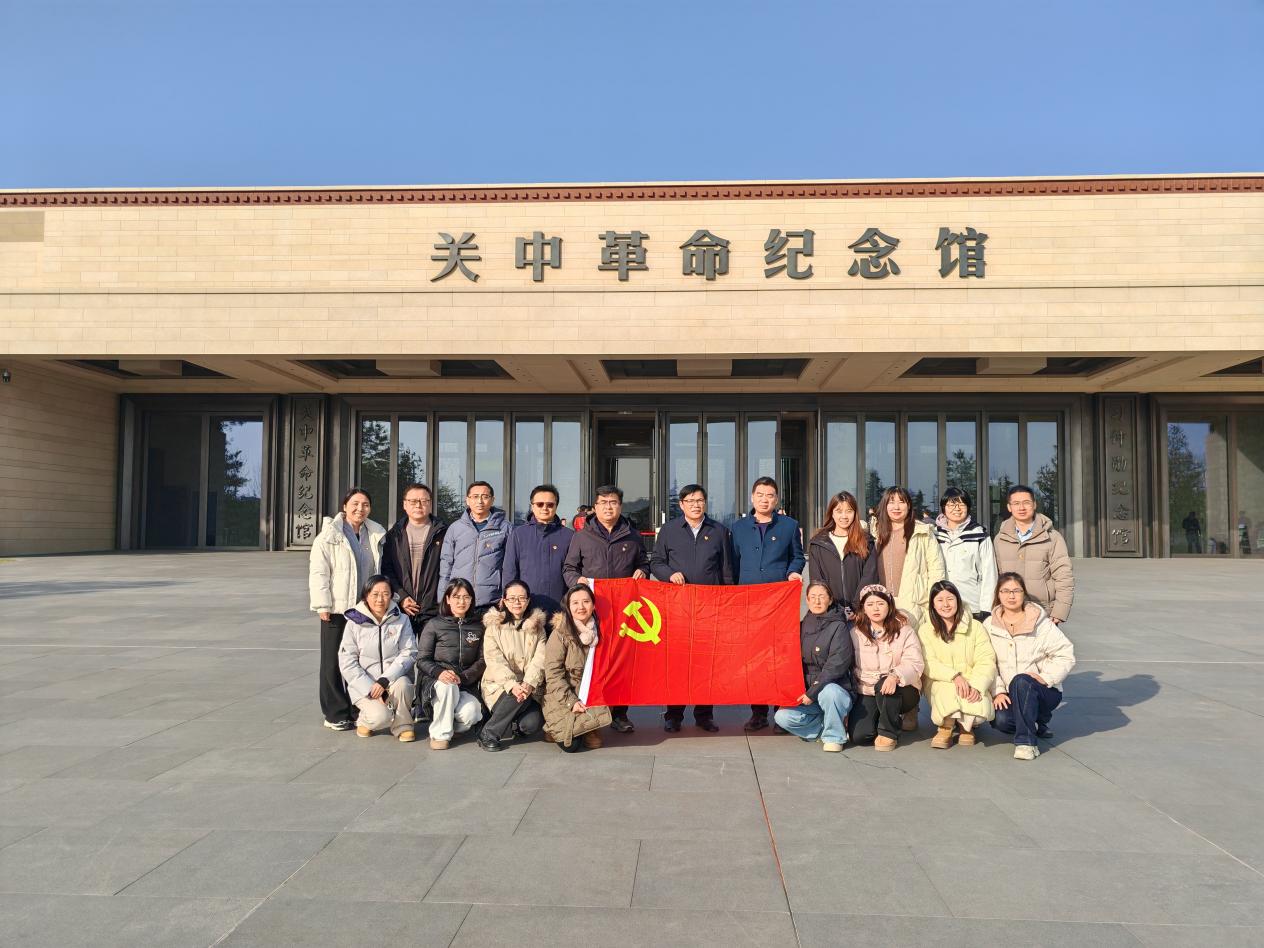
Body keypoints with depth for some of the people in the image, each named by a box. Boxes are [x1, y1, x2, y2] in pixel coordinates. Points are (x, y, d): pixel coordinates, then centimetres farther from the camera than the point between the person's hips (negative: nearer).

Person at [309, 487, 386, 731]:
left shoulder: (376, 535, 10)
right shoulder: (329, 535, -4)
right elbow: (318, 572, -7)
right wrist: (323, 605, -11)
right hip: (337, 609, -4)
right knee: (333, 662, 4)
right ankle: (336, 713, 12)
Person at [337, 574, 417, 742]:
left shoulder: (401, 620, 0)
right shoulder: (354, 623, -3)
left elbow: (409, 653, -7)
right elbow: (347, 662, -6)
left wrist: (385, 680, -20)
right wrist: (371, 689, -15)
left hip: (393, 679, 2)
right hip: (364, 684, -1)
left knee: (402, 684, -34)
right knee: (380, 717, -28)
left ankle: (403, 725, -7)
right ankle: (365, 719, 9)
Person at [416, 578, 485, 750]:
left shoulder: (478, 627, 12)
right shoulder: (434, 625, 4)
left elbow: (482, 661, 4)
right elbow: (422, 660, 0)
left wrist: (463, 677, -14)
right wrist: (439, 672, -22)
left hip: (467, 685, 2)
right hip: (437, 683, -2)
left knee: (470, 715, -29)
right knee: (447, 685, -37)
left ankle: (452, 726, 9)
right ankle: (440, 734, -14)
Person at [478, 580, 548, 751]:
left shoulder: (537, 627, 10)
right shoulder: (494, 626, 2)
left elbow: (539, 660, -4)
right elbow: (494, 660, -11)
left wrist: (529, 684, -23)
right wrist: (512, 684, -27)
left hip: (529, 688, 2)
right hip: (499, 686, -2)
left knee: (533, 724, -23)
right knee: (517, 697, -34)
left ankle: (513, 724, 13)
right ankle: (488, 735, -15)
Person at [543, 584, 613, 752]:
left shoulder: (598, 631, 1)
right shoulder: (560, 633, -13)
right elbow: (553, 674, -14)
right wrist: (571, 701, -21)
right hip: (562, 695, -4)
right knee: (570, 744, -18)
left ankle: (589, 730, 8)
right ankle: (556, 728, 13)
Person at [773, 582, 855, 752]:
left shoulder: (838, 627, -7)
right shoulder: (803, 626, 9)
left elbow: (837, 665, -16)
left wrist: (813, 692, -19)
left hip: (836, 689, -4)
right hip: (805, 692, 4)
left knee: (828, 691, -38)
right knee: (783, 717, -18)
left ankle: (834, 736, -11)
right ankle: (826, 726, 4)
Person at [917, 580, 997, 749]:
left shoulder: (975, 627, 3)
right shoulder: (925, 630, 3)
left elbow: (986, 661, -6)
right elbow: (928, 664, -9)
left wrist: (976, 686, -25)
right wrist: (954, 676, -27)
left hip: (973, 684, 1)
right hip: (940, 683, -1)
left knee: (980, 707, -30)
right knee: (950, 689, -36)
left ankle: (967, 726, 8)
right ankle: (946, 727, -6)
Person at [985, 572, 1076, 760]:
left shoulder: (1042, 623, -2)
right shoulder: (989, 626, 5)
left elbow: (1066, 655, -6)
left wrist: (1045, 677, -18)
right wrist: (997, 692, -13)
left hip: (1045, 691, -2)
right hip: (1008, 695, 3)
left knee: (1021, 681, -36)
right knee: (1000, 720, -28)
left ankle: (1025, 741, -25)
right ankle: (1035, 724, 8)